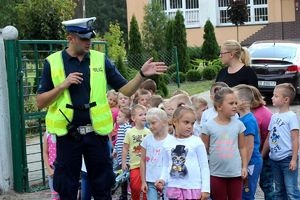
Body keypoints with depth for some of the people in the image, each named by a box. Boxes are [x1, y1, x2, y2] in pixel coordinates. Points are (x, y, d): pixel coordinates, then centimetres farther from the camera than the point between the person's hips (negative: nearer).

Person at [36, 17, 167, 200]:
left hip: (96, 133, 1)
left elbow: (126, 90, 2)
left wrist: (142, 74, -14)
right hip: (68, 135, -1)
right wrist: (63, 85, -14)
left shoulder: (101, 60, 3)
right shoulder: (53, 62, -1)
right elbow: (40, 102, -1)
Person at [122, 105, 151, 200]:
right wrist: (123, 163, -1)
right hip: (135, 165, -1)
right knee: (135, 187, -1)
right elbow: (125, 148, 1)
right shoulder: (130, 132, -4)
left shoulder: (148, 132, 0)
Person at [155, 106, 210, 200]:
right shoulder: (167, 143, 4)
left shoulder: (197, 142, -5)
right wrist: (163, 179, -5)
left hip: (193, 188, -3)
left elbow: (204, 166, -2)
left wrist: (205, 188, -6)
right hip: (174, 188, 3)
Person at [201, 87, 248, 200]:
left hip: (235, 172, 1)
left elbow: (242, 148, 6)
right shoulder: (209, 126, -8)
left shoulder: (238, 124, -2)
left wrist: (244, 167, 2)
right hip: (216, 173, -1)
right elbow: (204, 150, -1)